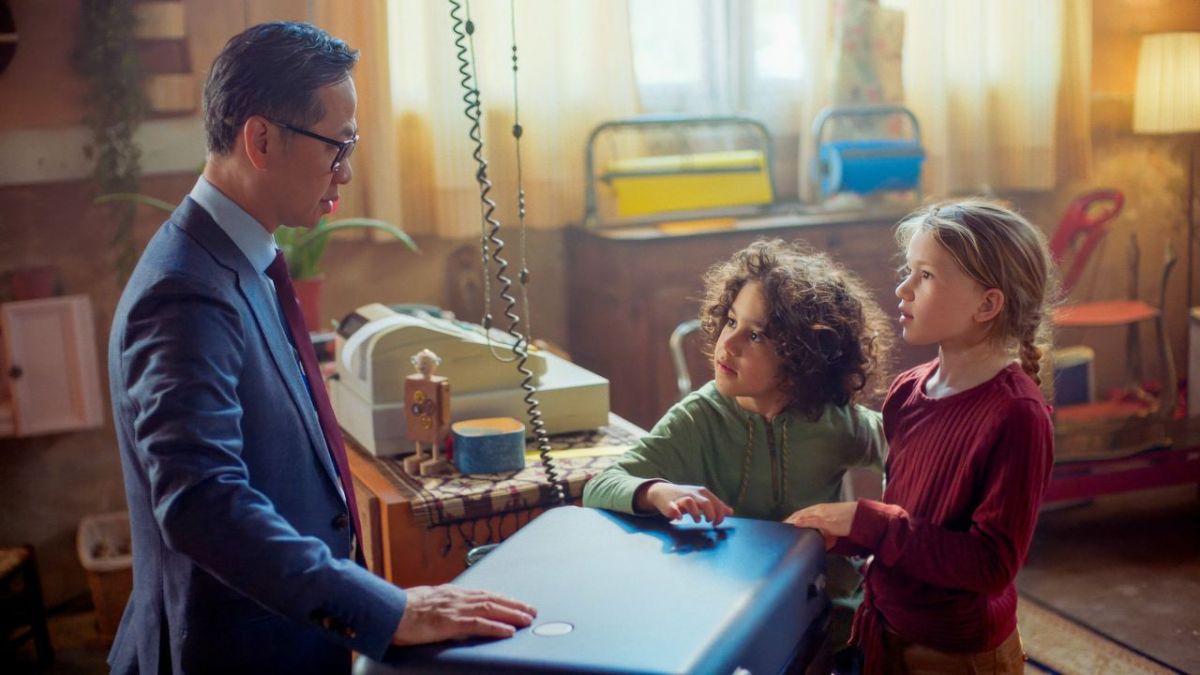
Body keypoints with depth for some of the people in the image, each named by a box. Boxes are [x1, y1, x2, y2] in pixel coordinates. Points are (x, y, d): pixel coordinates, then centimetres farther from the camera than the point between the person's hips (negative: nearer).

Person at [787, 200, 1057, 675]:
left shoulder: (1015, 416, -23)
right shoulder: (907, 392, -3)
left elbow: (993, 563, -24)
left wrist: (866, 522, -24)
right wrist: (841, 531, -9)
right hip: (883, 634, 6)